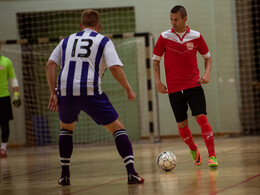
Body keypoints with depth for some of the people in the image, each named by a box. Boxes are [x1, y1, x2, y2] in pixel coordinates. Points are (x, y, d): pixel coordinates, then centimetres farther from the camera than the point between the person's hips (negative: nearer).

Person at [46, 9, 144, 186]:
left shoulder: (67, 40, 21)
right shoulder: (103, 41, 10)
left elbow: (50, 65, 12)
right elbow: (115, 67, -4)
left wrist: (53, 93, 11)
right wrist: (129, 90, 6)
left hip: (65, 92, 3)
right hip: (90, 91, -3)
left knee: (66, 128, 30)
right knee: (117, 128, 9)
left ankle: (64, 175, 25)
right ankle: (131, 173, -4)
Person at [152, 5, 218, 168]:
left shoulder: (196, 37, 0)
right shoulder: (164, 37, -1)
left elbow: (207, 57, 12)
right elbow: (156, 60, 7)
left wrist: (207, 73, -5)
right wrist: (158, 81, -3)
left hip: (194, 85, -1)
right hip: (174, 88, 1)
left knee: (201, 118, -14)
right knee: (182, 124, 5)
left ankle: (212, 156, -10)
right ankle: (193, 149, 33)